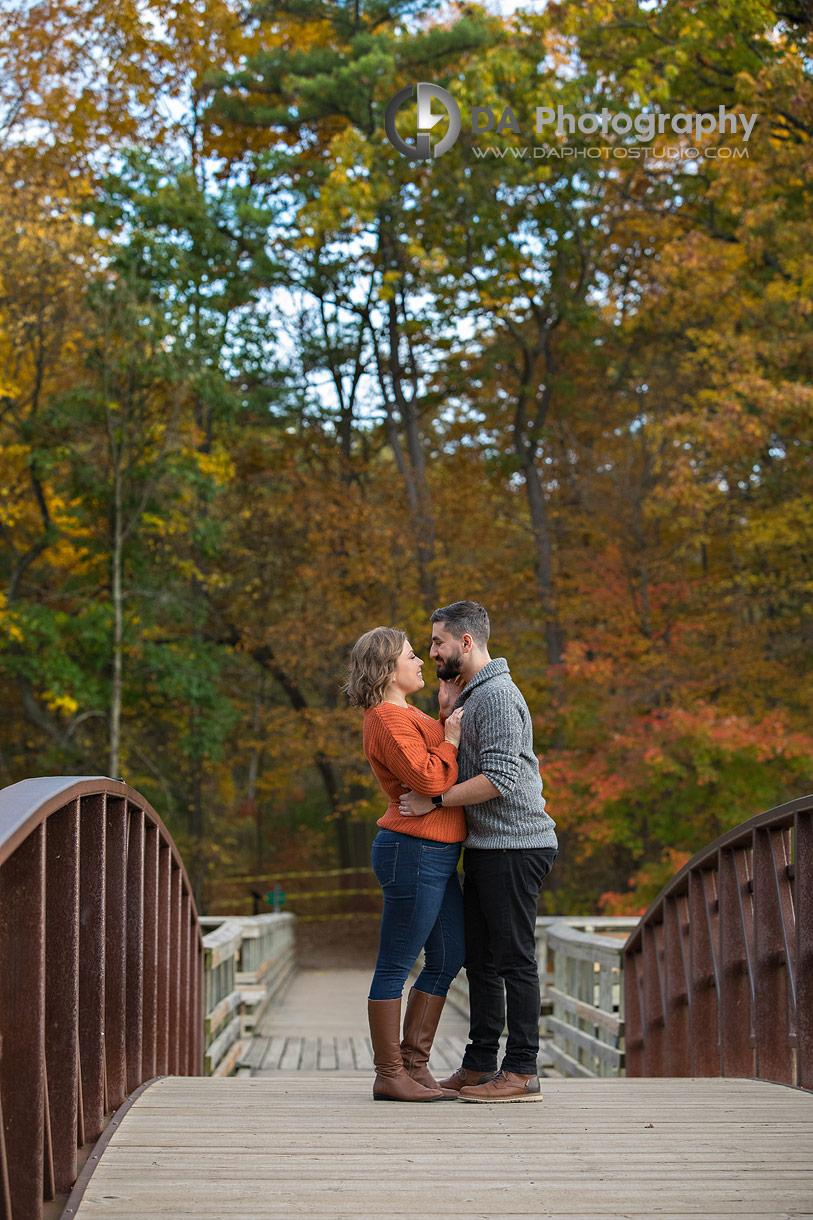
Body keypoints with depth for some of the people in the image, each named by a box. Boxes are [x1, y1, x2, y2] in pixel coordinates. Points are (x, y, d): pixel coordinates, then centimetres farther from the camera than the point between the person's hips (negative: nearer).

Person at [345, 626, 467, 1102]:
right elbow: (429, 780, -23)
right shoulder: (388, 719, -14)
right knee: (396, 967, -3)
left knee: (448, 959, 13)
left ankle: (415, 1065, 18)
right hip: (414, 852, -11)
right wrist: (450, 737, -8)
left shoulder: (405, 715, 18)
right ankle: (389, 1076, 3)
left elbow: (445, 767, 25)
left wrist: (449, 711, 17)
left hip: (436, 857, 11)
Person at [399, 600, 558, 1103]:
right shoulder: (472, 695, 19)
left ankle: (522, 1072, -4)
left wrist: (434, 801, -17)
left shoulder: (497, 695, -14)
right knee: (481, 958, 11)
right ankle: (480, 1065, 16)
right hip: (486, 847, 10)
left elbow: (499, 779, -22)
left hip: (514, 845, -10)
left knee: (514, 957, -7)